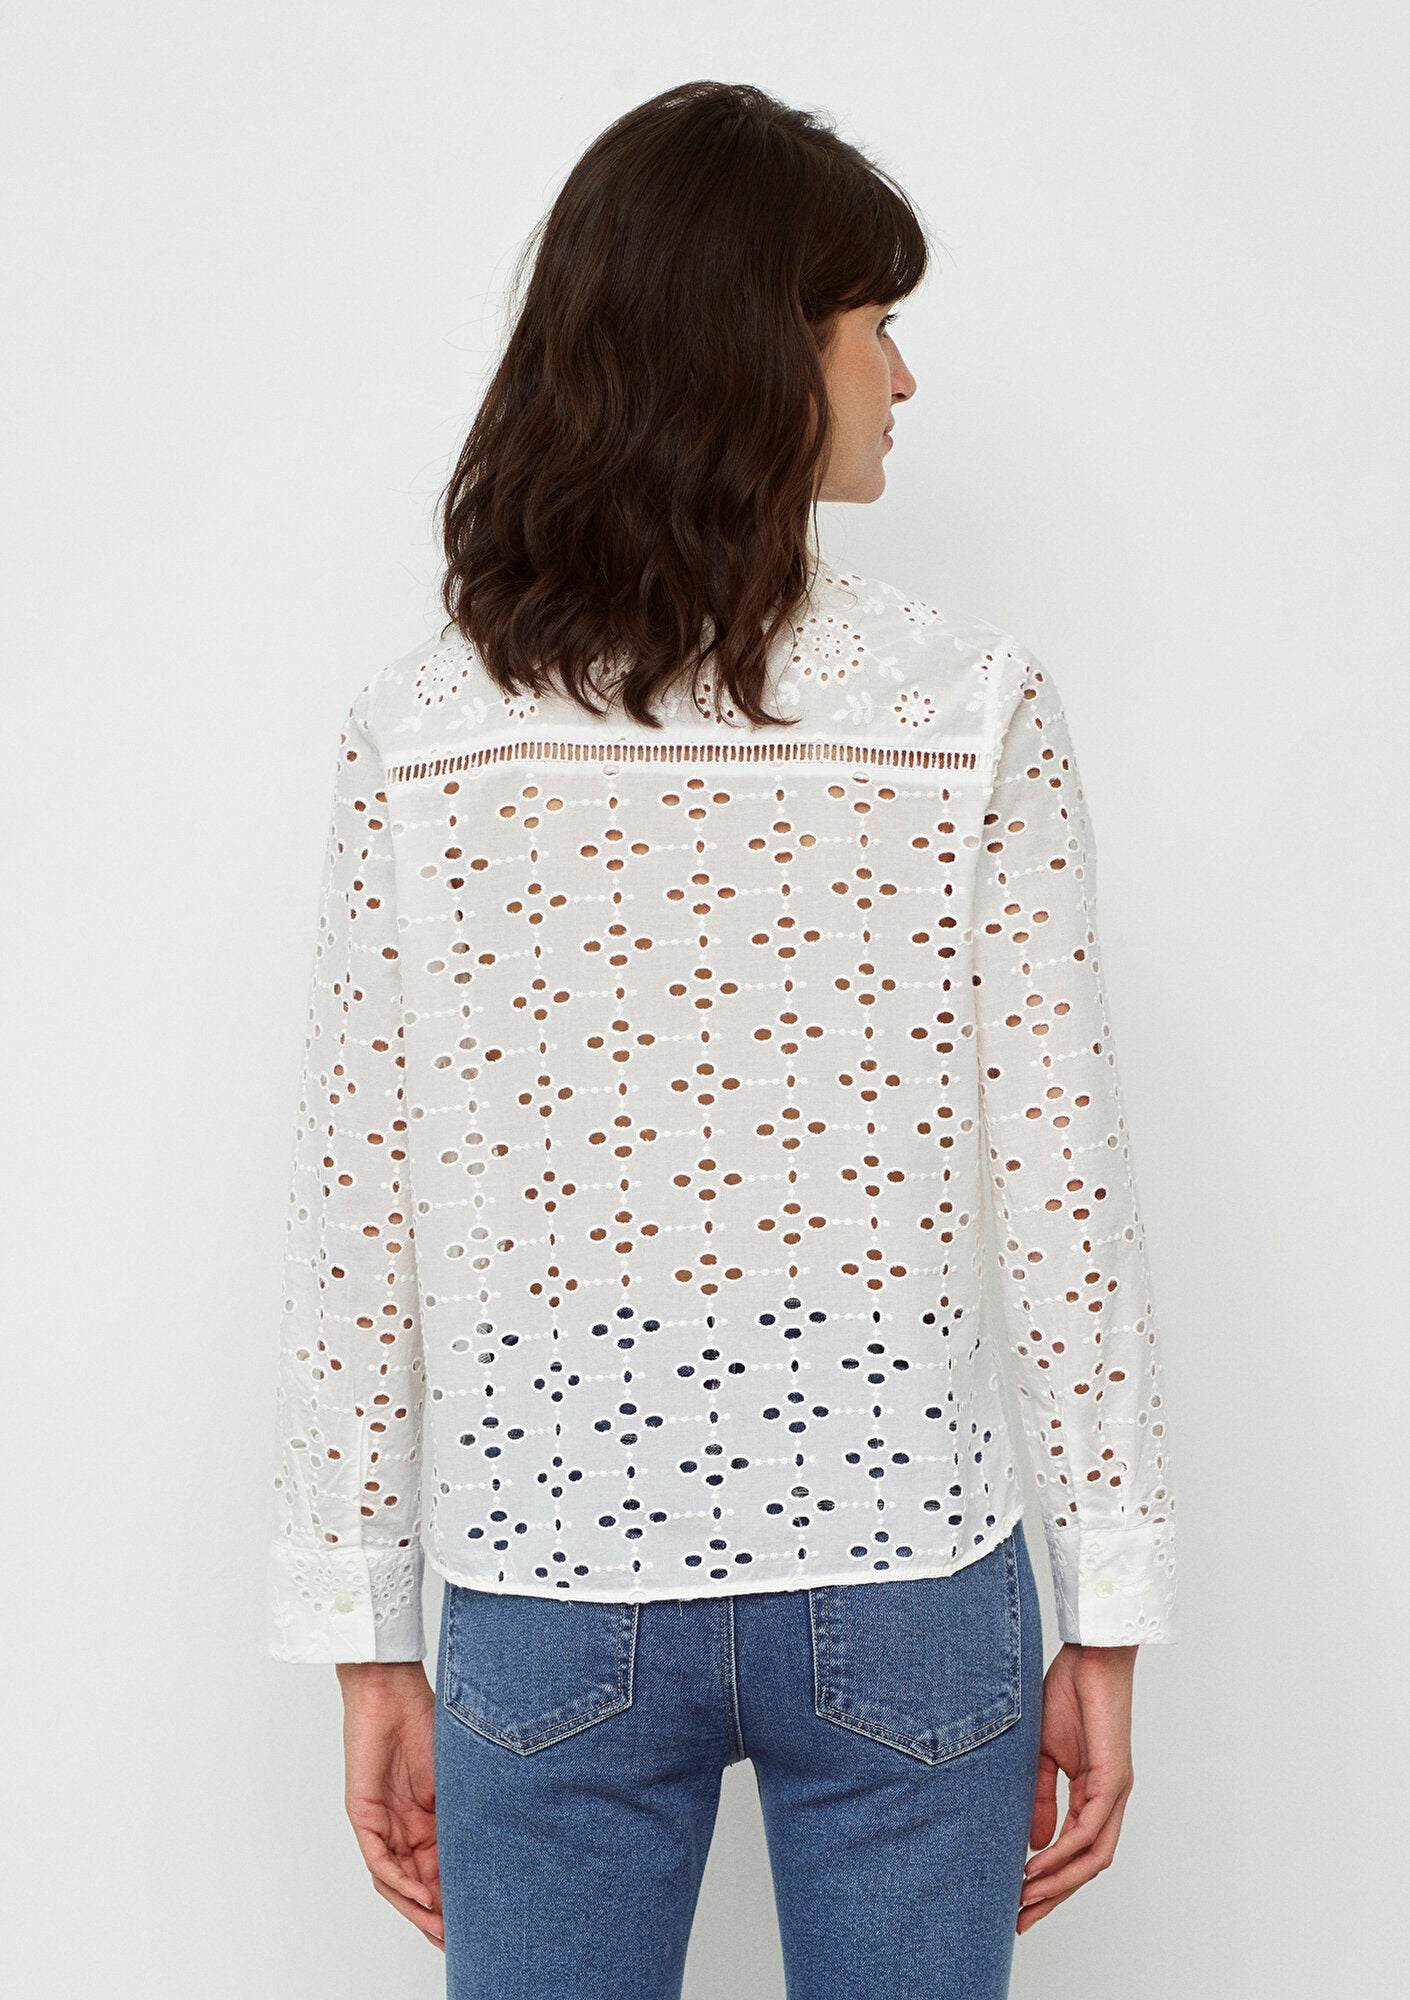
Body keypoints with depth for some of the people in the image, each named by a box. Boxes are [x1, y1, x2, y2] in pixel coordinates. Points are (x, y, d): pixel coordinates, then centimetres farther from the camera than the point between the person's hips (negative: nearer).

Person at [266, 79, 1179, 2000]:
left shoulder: (419, 733, -6)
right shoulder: (976, 713, -10)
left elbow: (357, 1216, -4)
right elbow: (1060, 1193, -8)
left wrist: (367, 1639, 6)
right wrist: (1106, 1622, 2)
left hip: (546, 1594, 1)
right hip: (900, 1580, -1)